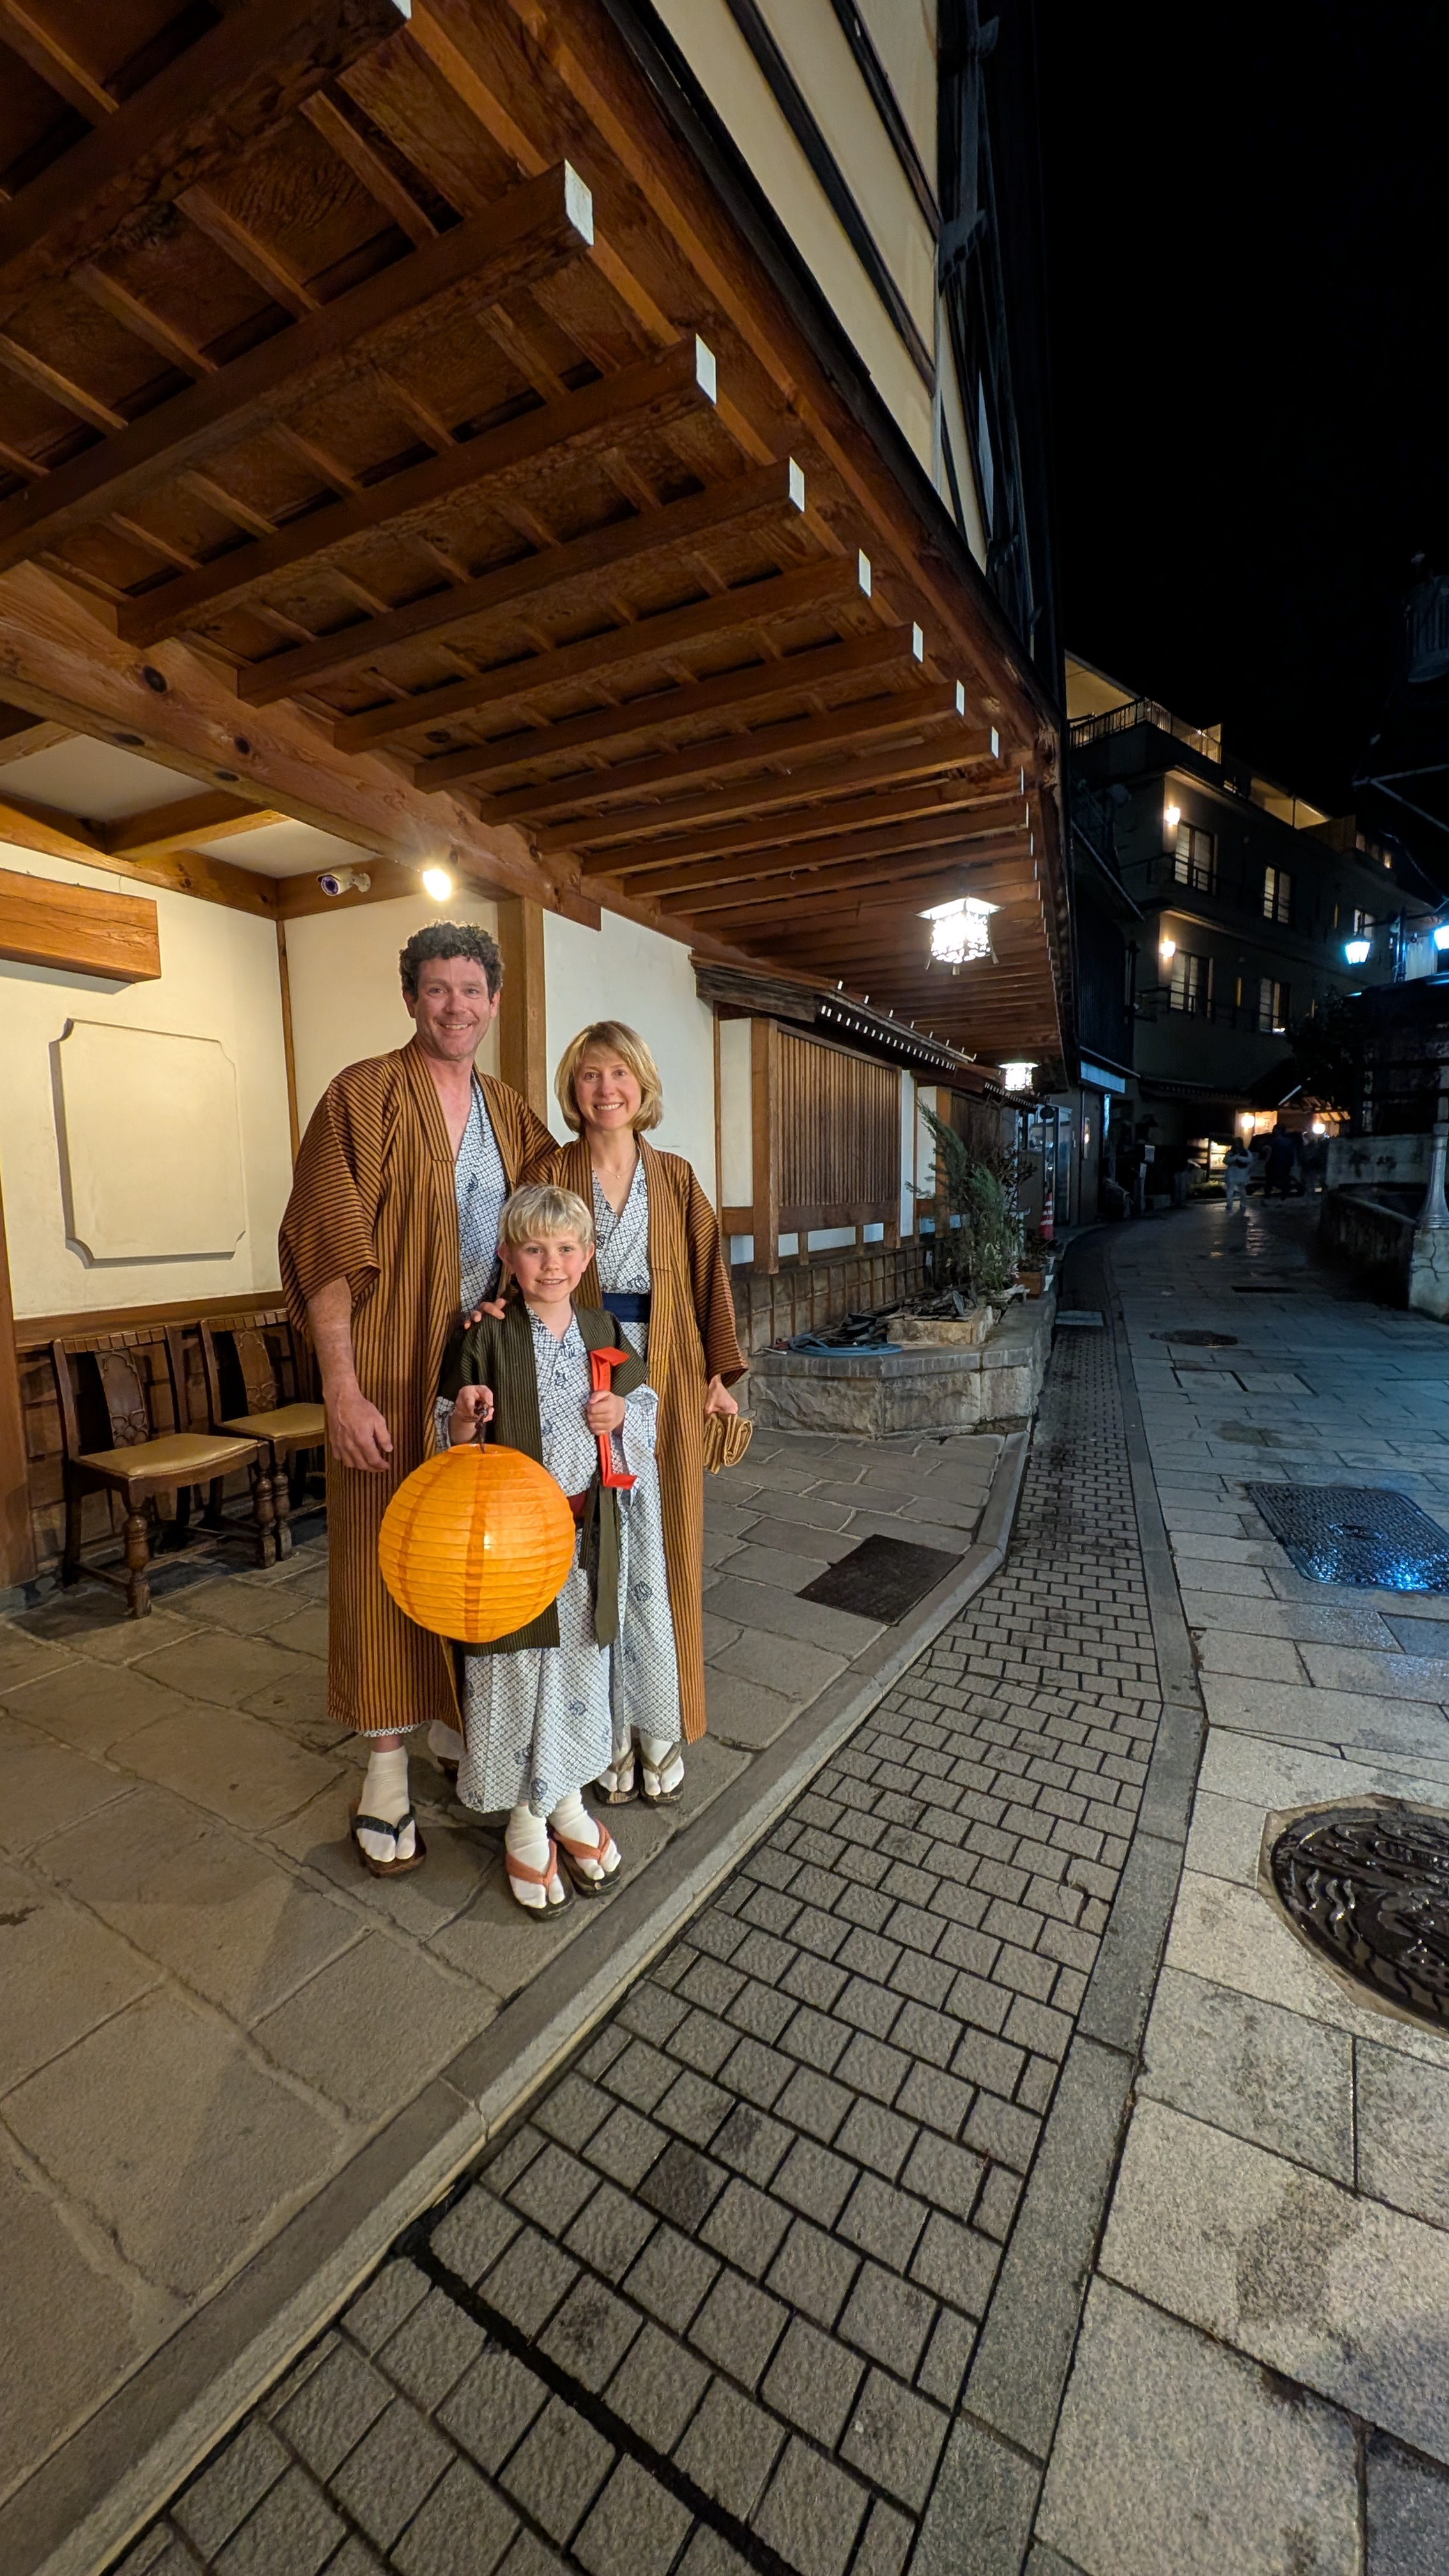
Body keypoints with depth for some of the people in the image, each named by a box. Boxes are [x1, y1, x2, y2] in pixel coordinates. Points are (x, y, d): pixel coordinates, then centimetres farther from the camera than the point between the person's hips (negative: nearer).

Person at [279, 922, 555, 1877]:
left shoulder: (511, 1113, 10)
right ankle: (388, 1760, 22)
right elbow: (326, 1249, -12)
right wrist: (342, 1387, -17)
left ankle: (457, 1718, 35)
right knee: (386, 1558, 5)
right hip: (391, 1378, -5)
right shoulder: (365, 1097, -6)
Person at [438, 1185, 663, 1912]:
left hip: (588, 1532, 4)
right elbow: (452, 1439, -5)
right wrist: (465, 1416, -27)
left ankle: (568, 1801, 39)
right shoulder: (485, 1336, -9)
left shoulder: (601, 1328, 4)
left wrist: (624, 1411, -5)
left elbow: (642, 1396, 16)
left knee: (580, 1664, 16)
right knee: (517, 1671, 6)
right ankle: (525, 1822, 30)